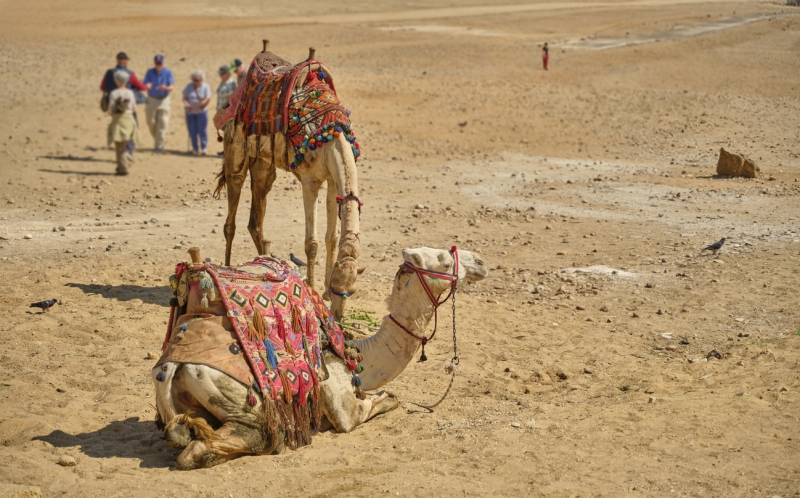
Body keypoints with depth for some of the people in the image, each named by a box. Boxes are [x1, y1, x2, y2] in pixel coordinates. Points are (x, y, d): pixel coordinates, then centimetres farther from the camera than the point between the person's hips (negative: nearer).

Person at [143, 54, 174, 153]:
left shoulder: (168, 72, -6)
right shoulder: (150, 72, -4)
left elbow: (172, 86, -12)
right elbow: (145, 85, -13)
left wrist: (166, 88, -36)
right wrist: (147, 86, -39)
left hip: (164, 100, -1)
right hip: (152, 100, 1)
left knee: (162, 123, -8)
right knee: (151, 122, 3)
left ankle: (159, 146, -6)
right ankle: (158, 140, 28)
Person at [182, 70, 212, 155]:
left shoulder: (206, 87, -4)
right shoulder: (189, 86, 4)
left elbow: (207, 99, -14)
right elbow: (184, 98, 2)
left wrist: (196, 106, -21)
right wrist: (186, 104, -21)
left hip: (201, 112, -3)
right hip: (190, 113, 3)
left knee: (202, 129, -4)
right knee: (192, 130, 4)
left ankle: (203, 148, 1)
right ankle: (194, 148, 11)